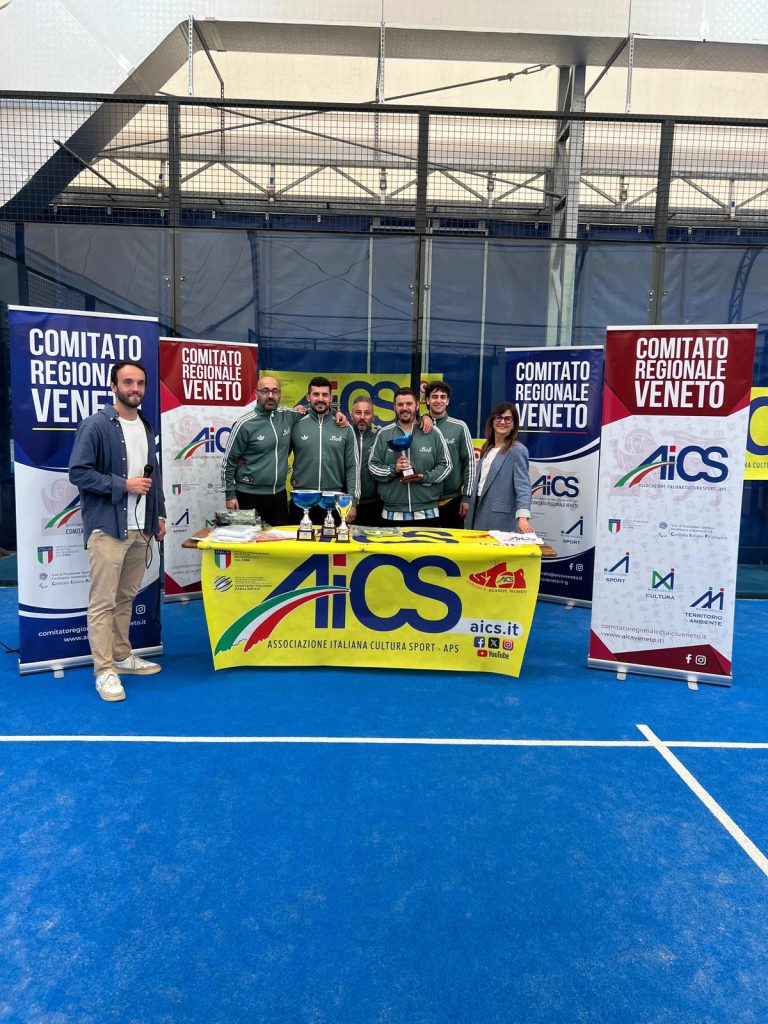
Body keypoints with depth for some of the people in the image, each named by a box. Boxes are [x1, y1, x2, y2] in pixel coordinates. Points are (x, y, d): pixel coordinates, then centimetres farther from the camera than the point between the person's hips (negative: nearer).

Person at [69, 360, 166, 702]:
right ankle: (104, 670, 4)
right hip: (107, 527, -7)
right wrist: (122, 485, -16)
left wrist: (159, 514, 15)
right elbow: (78, 472, -12)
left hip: (140, 528, 7)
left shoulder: (146, 427, 15)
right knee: (103, 602, -3)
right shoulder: (96, 425, -8)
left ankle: (122, 656, 27)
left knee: (126, 597, 15)